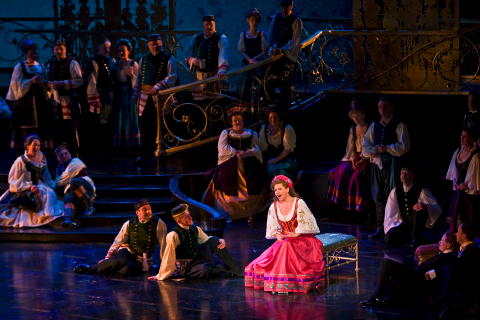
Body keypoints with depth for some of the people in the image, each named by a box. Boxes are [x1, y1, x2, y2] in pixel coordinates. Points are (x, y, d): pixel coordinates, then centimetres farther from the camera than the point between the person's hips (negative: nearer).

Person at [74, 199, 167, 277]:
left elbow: (163, 246, -8)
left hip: (142, 261, -1)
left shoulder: (159, 224, -11)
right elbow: (118, 242, 1)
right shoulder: (129, 224, -4)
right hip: (127, 251, 1)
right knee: (120, 261, -37)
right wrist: (107, 258, -3)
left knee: (127, 269, -35)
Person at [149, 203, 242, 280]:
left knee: (213, 240, -11)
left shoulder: (195, 229, 0)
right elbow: (168, 256, -19)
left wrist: (220, 241, -6)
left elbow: (207, 239, 15)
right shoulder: (173, 235, -21)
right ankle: (229, 274, -17)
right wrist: (160, 276, -14)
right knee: (205, 270, -38)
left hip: (198, 259, 7)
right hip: (185, 268, -7)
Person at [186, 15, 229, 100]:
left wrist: (222, 69, -38)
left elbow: (224, 55, -20)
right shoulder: (196, 38, 14)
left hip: (214, 76, -4)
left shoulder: (221, 38, -2)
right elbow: (188, 55, 19)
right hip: (198, 76, 4)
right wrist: (192, 60, -6)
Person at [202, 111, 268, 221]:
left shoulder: (252, 133, 19)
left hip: (249, 164, 1)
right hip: (230, 164, -1)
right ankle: (227, 213, -19)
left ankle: (251, 213, -15)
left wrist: (246, 153, -13)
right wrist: (237, 153, -9)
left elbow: (256, 148, 7)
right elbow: (223, 148, 2)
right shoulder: (225, 133, 15)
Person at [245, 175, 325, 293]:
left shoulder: (299, 203, -6)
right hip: (283, 240, 5)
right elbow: (273, 227, 11)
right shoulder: (274, 207, 7)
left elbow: (305, 223, -7)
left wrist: (296, 234, -15)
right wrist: (278, 235, -8)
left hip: (301, 239, -5)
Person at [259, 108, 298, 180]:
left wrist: (276, 159, -15)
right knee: (271, 169, -25)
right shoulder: (264, 128, 4)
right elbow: (262, 146, 6)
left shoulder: (288, 129, -9)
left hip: (286, 159, -3)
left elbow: (288, 148, -11)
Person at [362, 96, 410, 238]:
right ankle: (380, 228, 15)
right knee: (378, 197, 8)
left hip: (392, 164, -5)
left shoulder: (399, 126, -1)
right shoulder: (374, 126, 15)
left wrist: (386, 149, -13)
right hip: (377, 163, 5)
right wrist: (374, 150, -8)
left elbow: (404, 146, -9)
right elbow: (365, 146, 12)